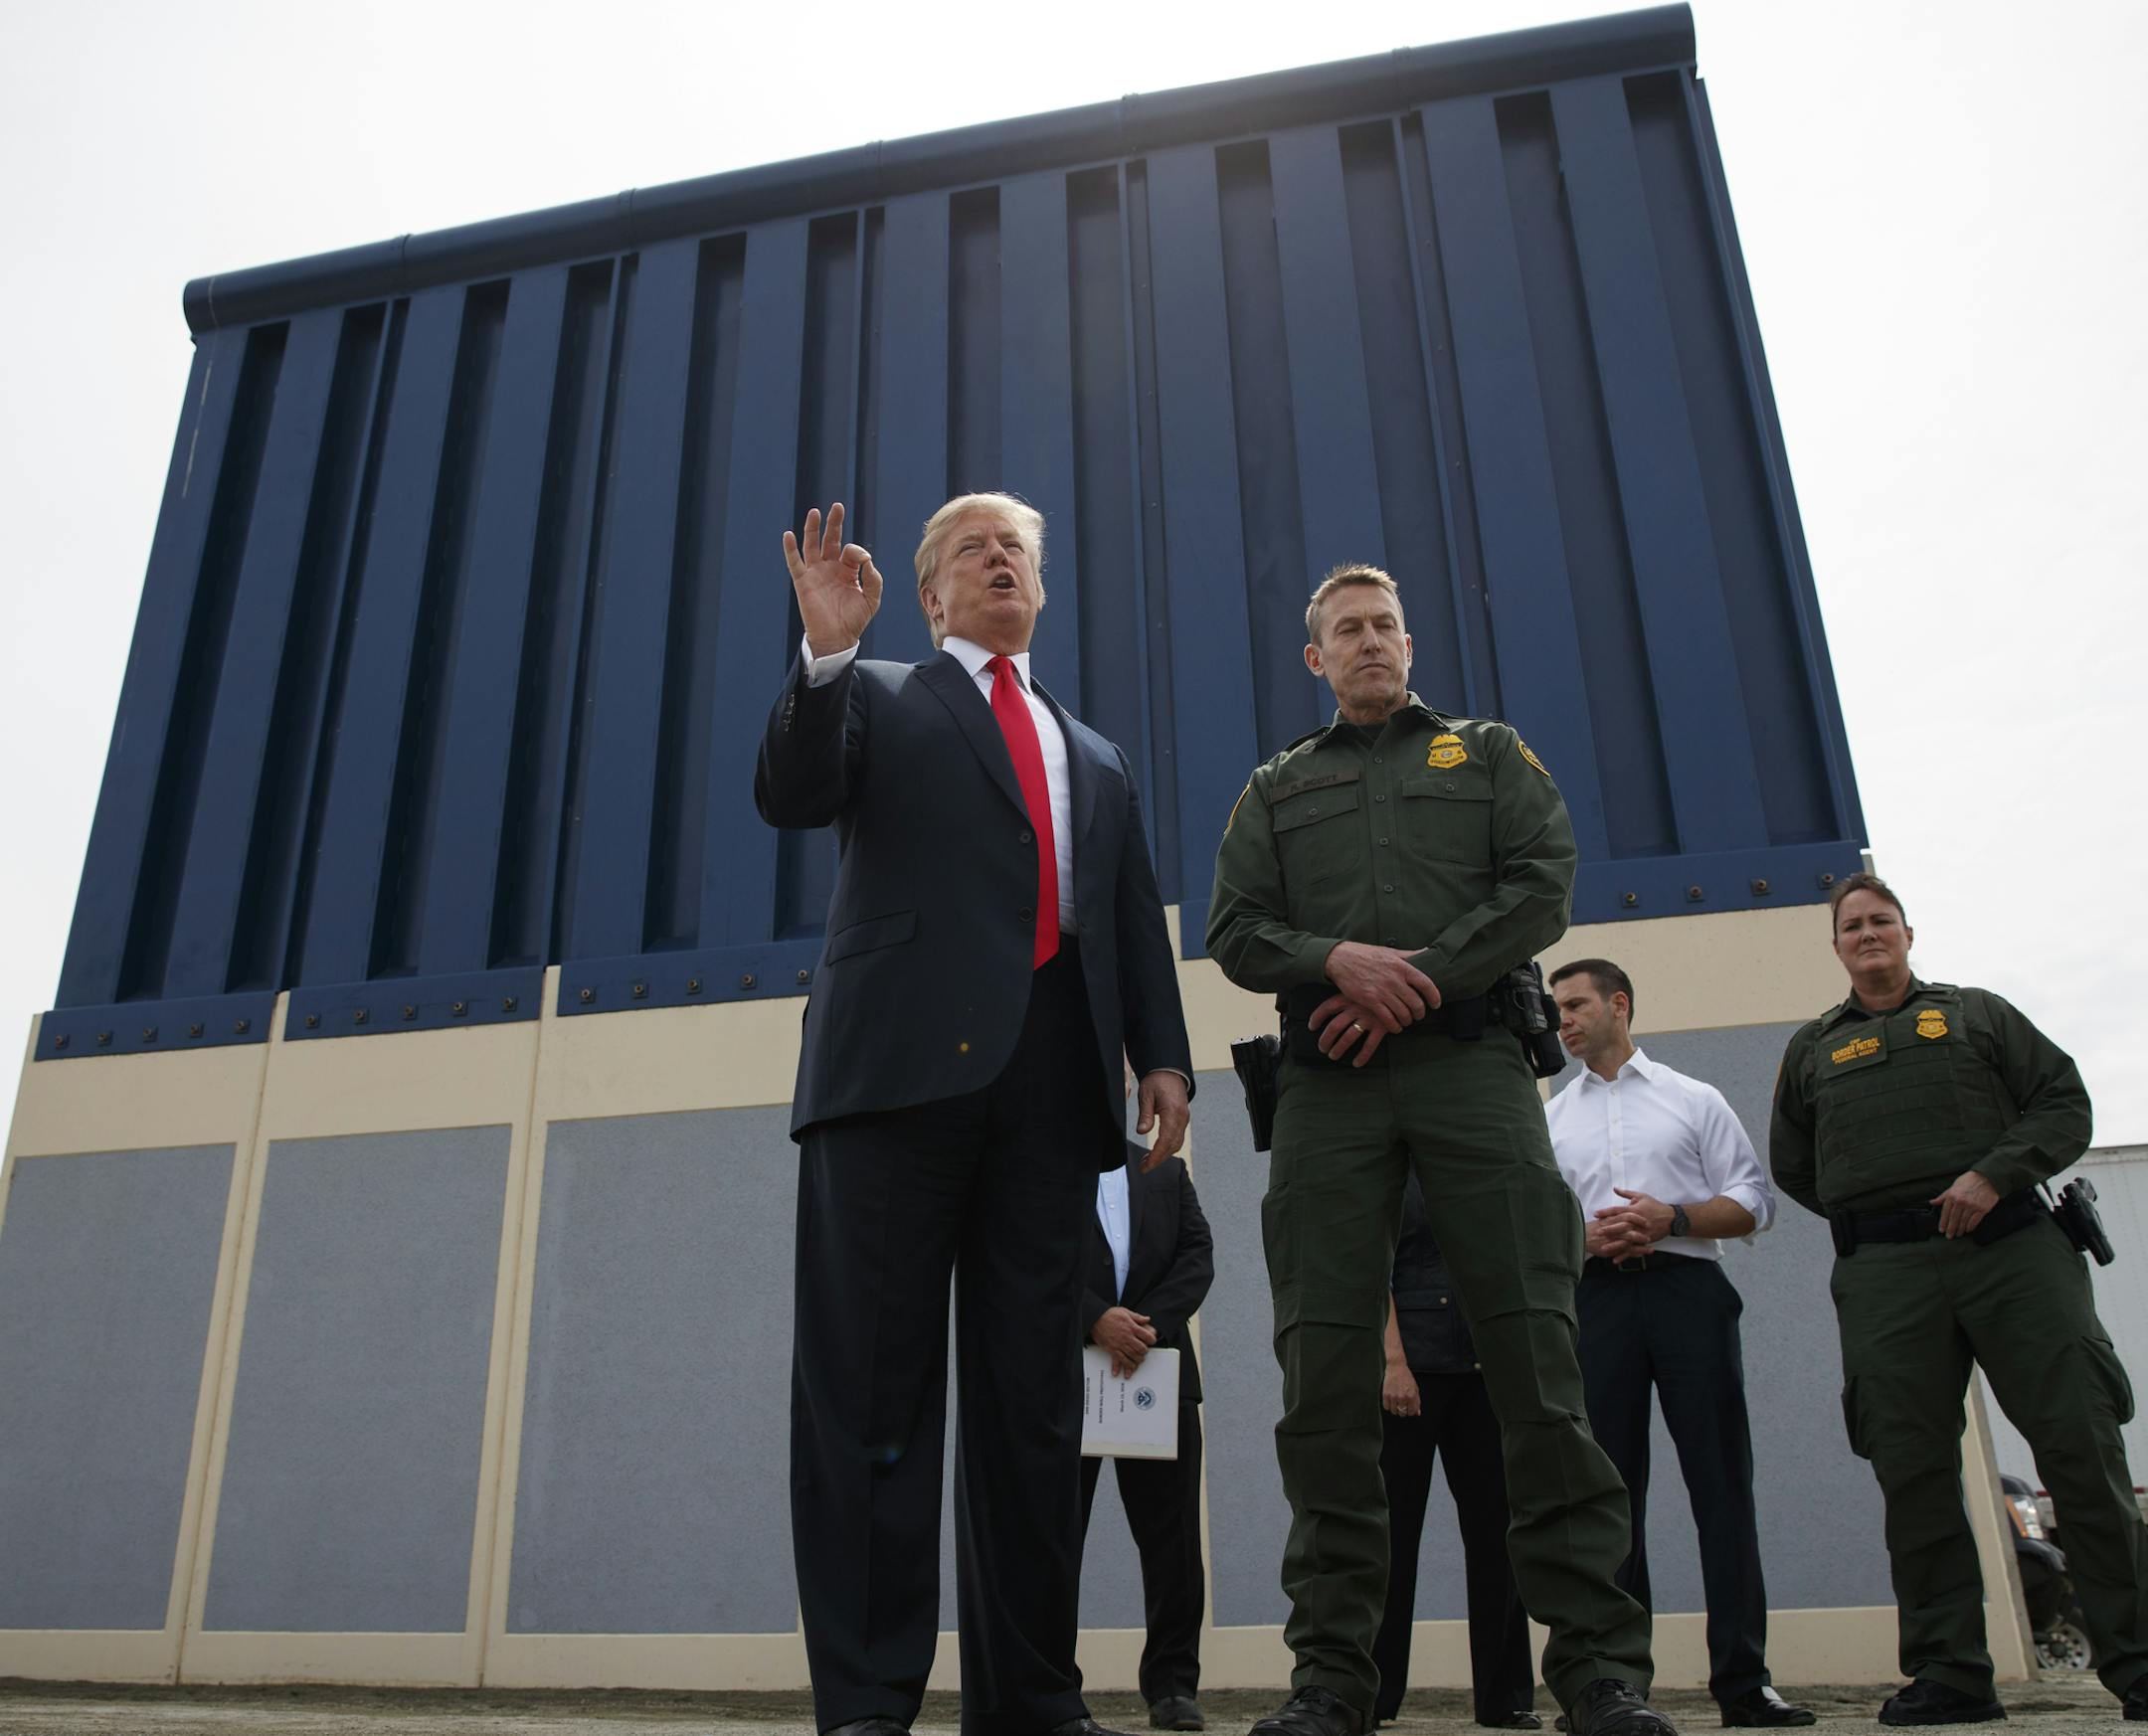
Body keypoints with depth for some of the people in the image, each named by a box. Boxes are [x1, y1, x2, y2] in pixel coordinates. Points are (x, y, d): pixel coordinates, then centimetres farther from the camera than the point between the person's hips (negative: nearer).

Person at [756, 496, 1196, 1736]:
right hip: (903, 1061, -3)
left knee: (1036, 1391, 3)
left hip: (1053, 1075, 4)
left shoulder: (1098, 762, 28)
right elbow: (792, 796, 0)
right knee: (874, 1384, -5)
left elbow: (1136, 923, 20)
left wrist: (1164, 1054, 6)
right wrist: (827, 652, -14)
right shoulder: (875, 700, 18)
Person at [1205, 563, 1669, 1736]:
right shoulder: (1275, 789, 23)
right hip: (1326, 1081, 1)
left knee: (1535, 1349, -8)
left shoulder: (1490, 753, 20)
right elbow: (1235, 932, 10)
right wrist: (1339, 962, -11)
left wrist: (1416, 981, -9)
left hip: (1470, 1060, -1)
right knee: (1325, 1368, -3)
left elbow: (1542, 886, 4)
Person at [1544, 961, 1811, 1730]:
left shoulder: (1694, 1099, 13)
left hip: (1688, 1289, -2)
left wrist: (1671, 1218, -10)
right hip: (1596, 1299, 2)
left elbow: (1754, 1200, 6)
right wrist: (1586, 1236, -7)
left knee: (1720, 1481, -5)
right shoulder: (1548, 1119, 19)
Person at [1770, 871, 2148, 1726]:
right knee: (1913, 1471, -4)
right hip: (1885, 1274, 1)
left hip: (2011, 1246, -1)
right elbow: (1791, 1166, 24)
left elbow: (2066, 1104, 8)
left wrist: (1995, 1174, -8)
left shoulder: (1977, 1012, 18)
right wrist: (1876, 1216, 13)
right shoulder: (1811, 1048, 21)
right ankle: (1950, 1674, 2)